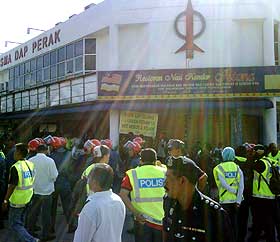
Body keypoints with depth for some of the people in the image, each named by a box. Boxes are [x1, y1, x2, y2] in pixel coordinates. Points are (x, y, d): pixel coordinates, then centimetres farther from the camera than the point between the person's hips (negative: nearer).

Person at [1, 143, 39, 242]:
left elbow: (12, 186, -21)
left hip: (17, 200, -7)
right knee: (20, 222, 21)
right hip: (27, 199, 7)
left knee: (14, 224, 4)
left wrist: (5, 200, -12)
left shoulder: (16, 167, -21)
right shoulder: (30, 164, 1)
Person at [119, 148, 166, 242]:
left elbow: (123, 195, -13)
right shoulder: (164, 172, -2)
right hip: (163, 220, 1)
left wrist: (135, 213, -12)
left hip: (142, 219, -1)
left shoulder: (132, 174, -4)